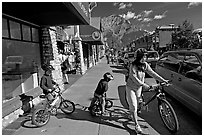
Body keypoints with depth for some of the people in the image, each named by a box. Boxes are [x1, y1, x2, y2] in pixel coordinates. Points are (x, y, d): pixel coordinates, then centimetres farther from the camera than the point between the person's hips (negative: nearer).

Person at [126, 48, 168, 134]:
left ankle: (131, 113, 48)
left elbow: (152, 73, -3)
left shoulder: (145, 65, -5)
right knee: (134, 106, -5)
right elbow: (134, 78, -26)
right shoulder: (133, 66, -22)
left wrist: (163, 80, -7)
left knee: (137, 104, 18)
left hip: (139, 87, 6)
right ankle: (137, 125, 4)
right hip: (131, 87, -6)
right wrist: (143, 85, -33)